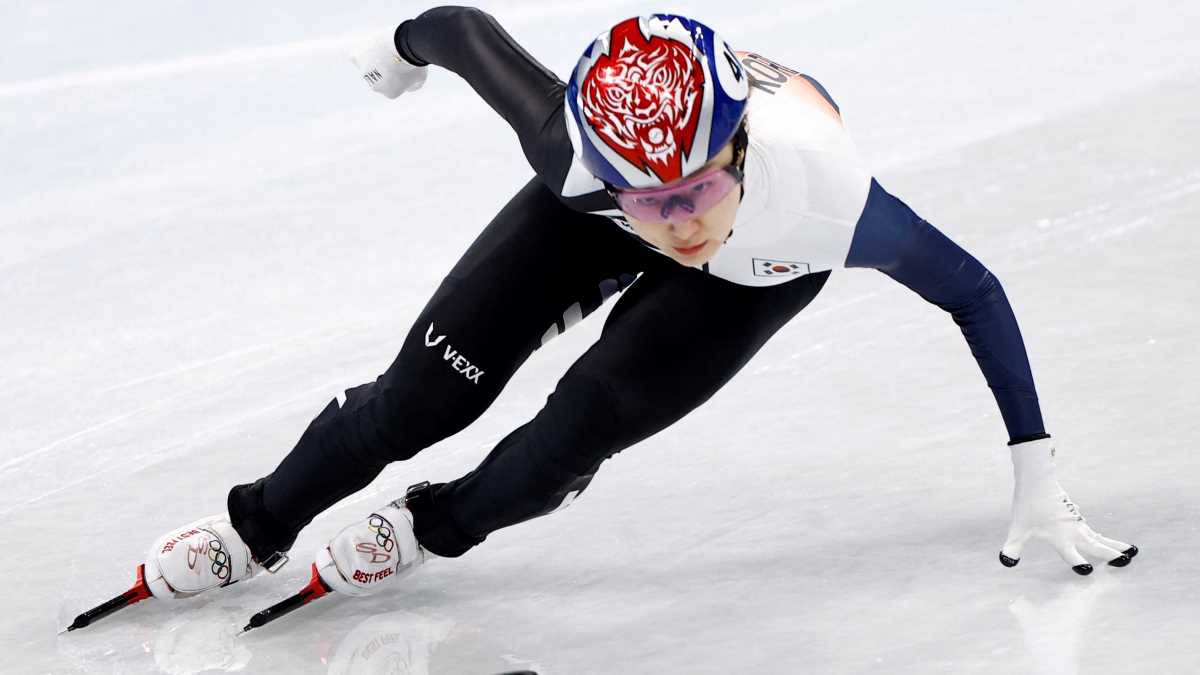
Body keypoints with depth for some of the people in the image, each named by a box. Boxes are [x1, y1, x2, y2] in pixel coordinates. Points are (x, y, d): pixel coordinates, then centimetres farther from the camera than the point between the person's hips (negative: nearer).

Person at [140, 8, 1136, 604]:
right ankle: (257, 529, 21)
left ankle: (433, 529, 14)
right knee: (429, 391, -5)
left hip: (761, 268, -1)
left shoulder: (825, 199, -46)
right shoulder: (576, 150, -43)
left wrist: (1038, 476, -30)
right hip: (597, 212, 1)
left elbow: (973, 292, -29)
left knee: (582, 428, -17)